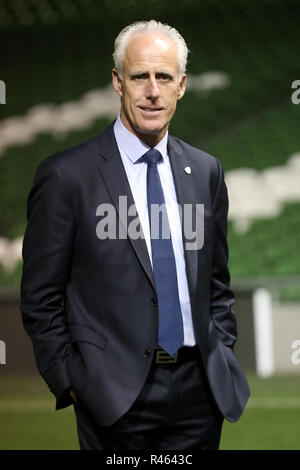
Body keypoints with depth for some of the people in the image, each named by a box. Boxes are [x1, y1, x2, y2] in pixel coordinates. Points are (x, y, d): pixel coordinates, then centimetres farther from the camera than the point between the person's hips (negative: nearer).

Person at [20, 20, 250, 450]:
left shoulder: (206, 171, 8)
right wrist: (70, 383, -6)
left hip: (201, 390, 4)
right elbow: (40, 298, -4)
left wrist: (223, 362, 8)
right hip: (116, 395, -4)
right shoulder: (66, 175, -7)